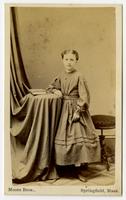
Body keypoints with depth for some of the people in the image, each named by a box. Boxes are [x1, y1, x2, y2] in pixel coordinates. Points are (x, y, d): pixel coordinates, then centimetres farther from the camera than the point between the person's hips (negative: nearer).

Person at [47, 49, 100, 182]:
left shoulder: (79, 77, -11)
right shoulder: (61, 76, 7)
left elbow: (84, 96, -14)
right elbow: (51, 86, 23)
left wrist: (78, 111, -18)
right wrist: (55, 90, 1)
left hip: (76, 110, -5)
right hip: (64, 110, 6)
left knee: (78, 139, -7)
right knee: (62, 138, 8)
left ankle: (78, 170, 4)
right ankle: (64, 165, 24)